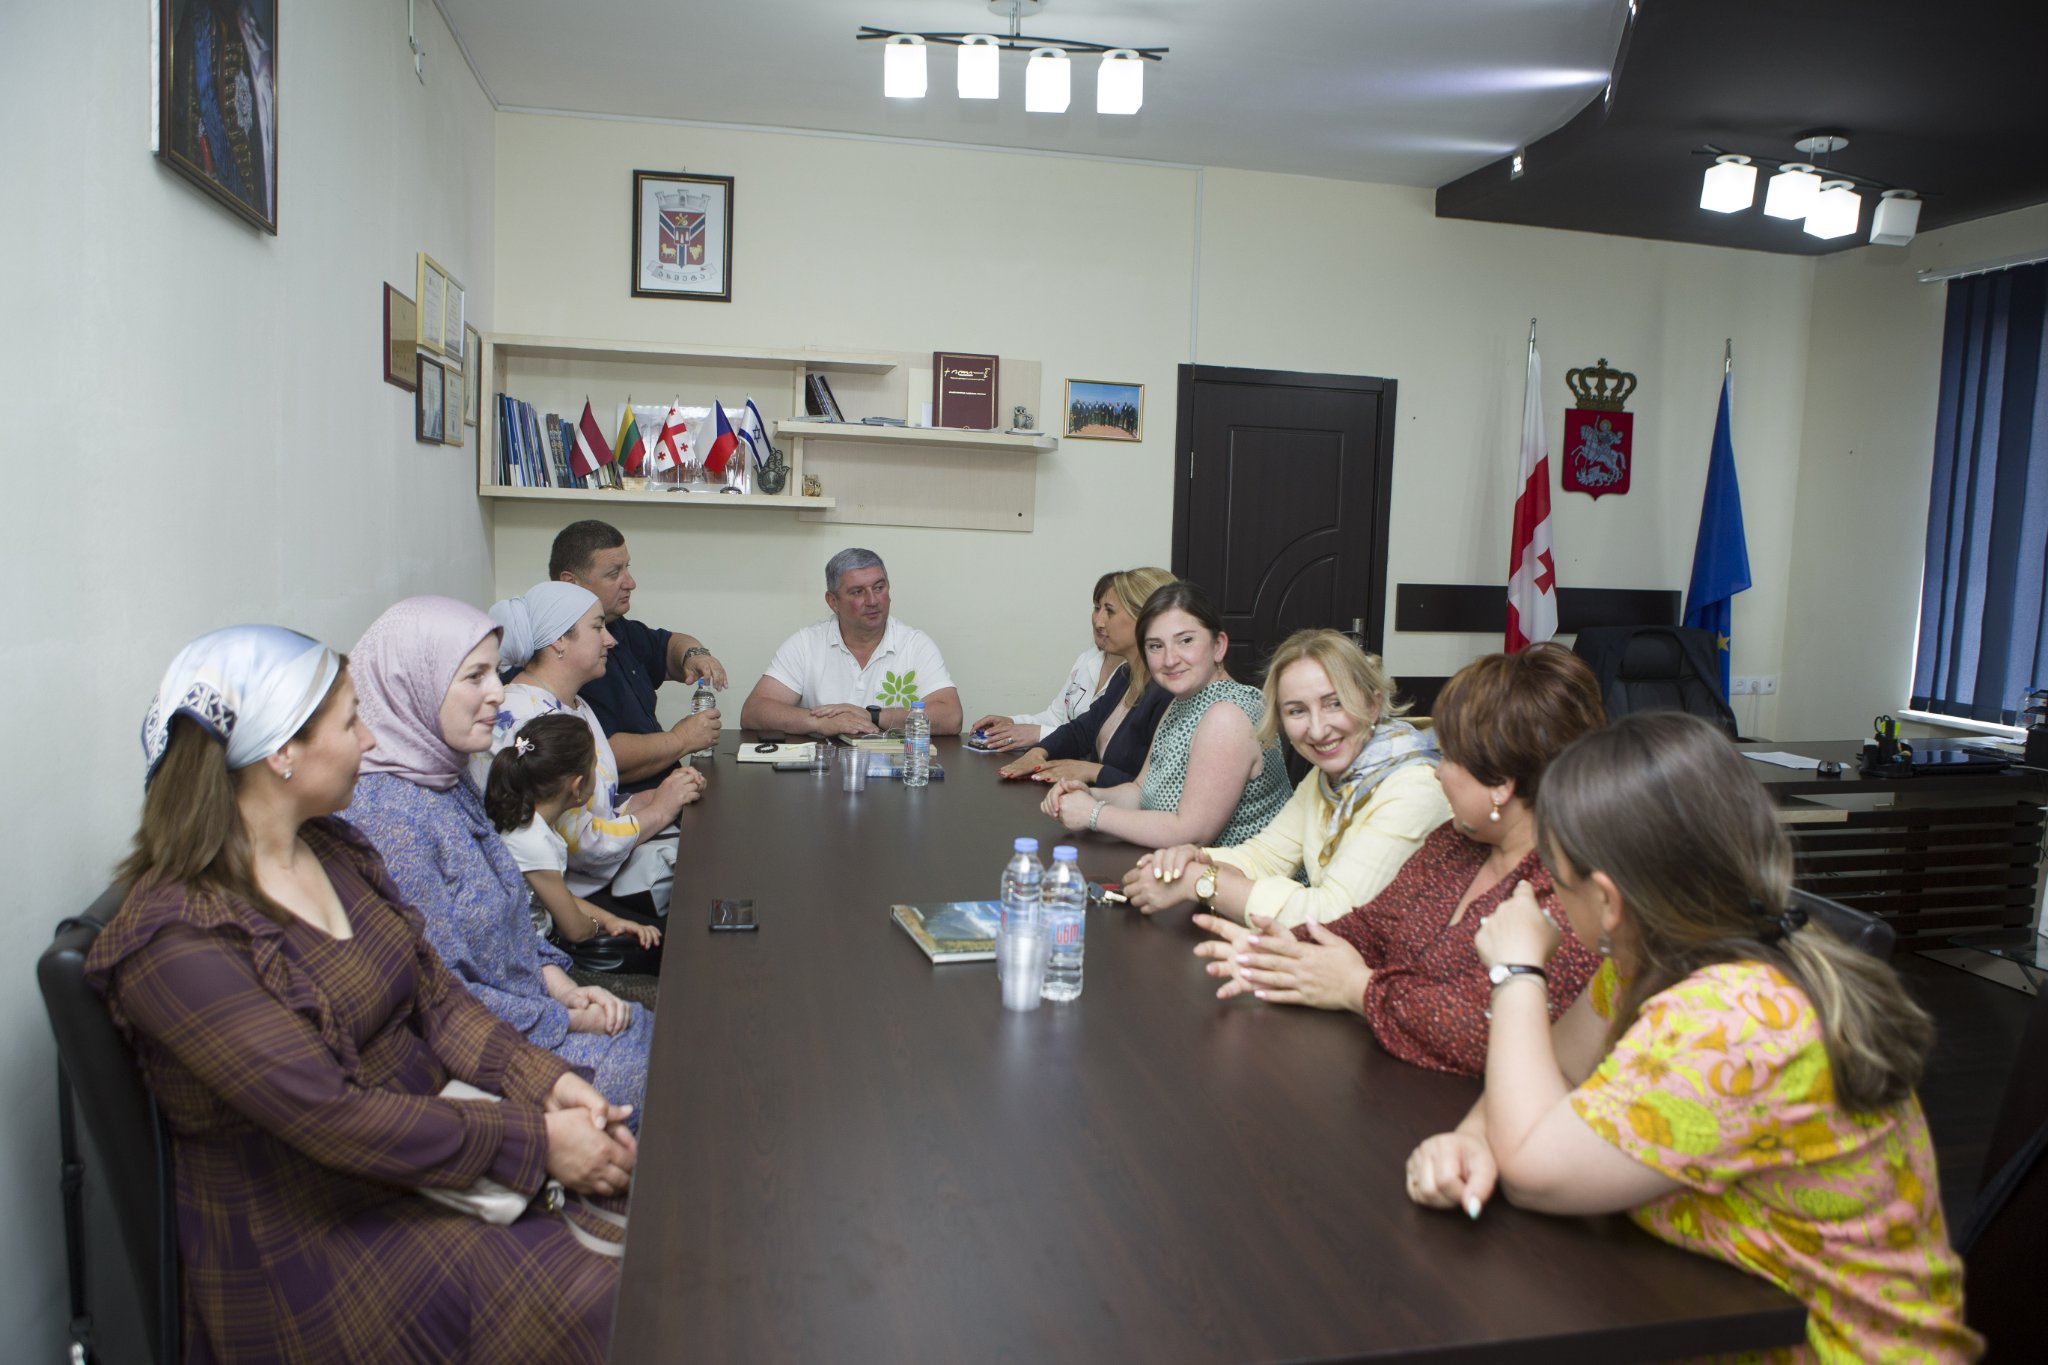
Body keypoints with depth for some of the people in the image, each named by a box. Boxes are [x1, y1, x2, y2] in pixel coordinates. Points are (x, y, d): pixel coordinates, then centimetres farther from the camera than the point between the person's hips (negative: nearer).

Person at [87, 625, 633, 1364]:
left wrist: (545, 1081, -10)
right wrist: (534, 1142, -22)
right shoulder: (177, 939, -20)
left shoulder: (333, 849, 6)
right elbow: (331, 1119, -24)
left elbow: (435, 996, 6)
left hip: (430, 1133, 8)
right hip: (317, 1241, -7)